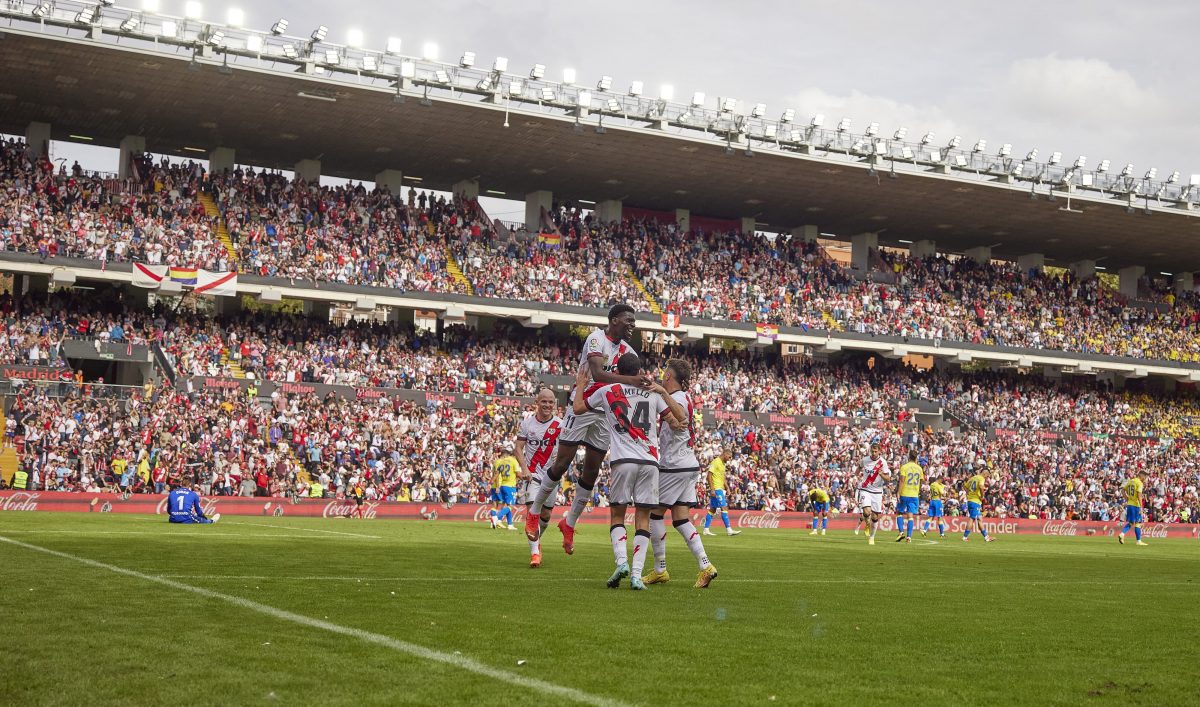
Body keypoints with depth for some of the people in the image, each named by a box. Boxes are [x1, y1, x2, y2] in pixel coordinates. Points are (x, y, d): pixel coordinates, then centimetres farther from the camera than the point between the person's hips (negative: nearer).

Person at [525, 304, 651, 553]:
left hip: (606, 412, 7)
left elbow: (637, 385, 4)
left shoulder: (627, 351, 8)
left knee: (592, 471, 6)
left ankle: (570, 523, 18)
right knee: (562, 463, -4)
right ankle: (534, 513, 11)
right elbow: (597, 374, -31)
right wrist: (630, 379, -40)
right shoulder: (596, 339, -15)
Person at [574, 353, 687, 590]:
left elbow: (577, 408, 20)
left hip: (622, 461, -1)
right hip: (650, 462, 1)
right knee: (643, 518, 4)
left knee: (617, 515, 10)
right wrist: (664, 393, 15)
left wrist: (580, 385, 36)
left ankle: (621, 561, -13)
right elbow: (680, 416, 12)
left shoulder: (607, 391, 8)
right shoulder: (653, 393, 11)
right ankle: (637, 574, -6)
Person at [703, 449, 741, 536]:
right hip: (716, 489, -10)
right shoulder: (715, 462, -11)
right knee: (724, 508, -12)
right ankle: (728, 530, -14)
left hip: (720, 489, 10)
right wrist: (712, 489, -21)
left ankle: (706, 530, 12)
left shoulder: (722, 464, 18)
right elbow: (709, 475, -16)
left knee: (712, 509, 9)